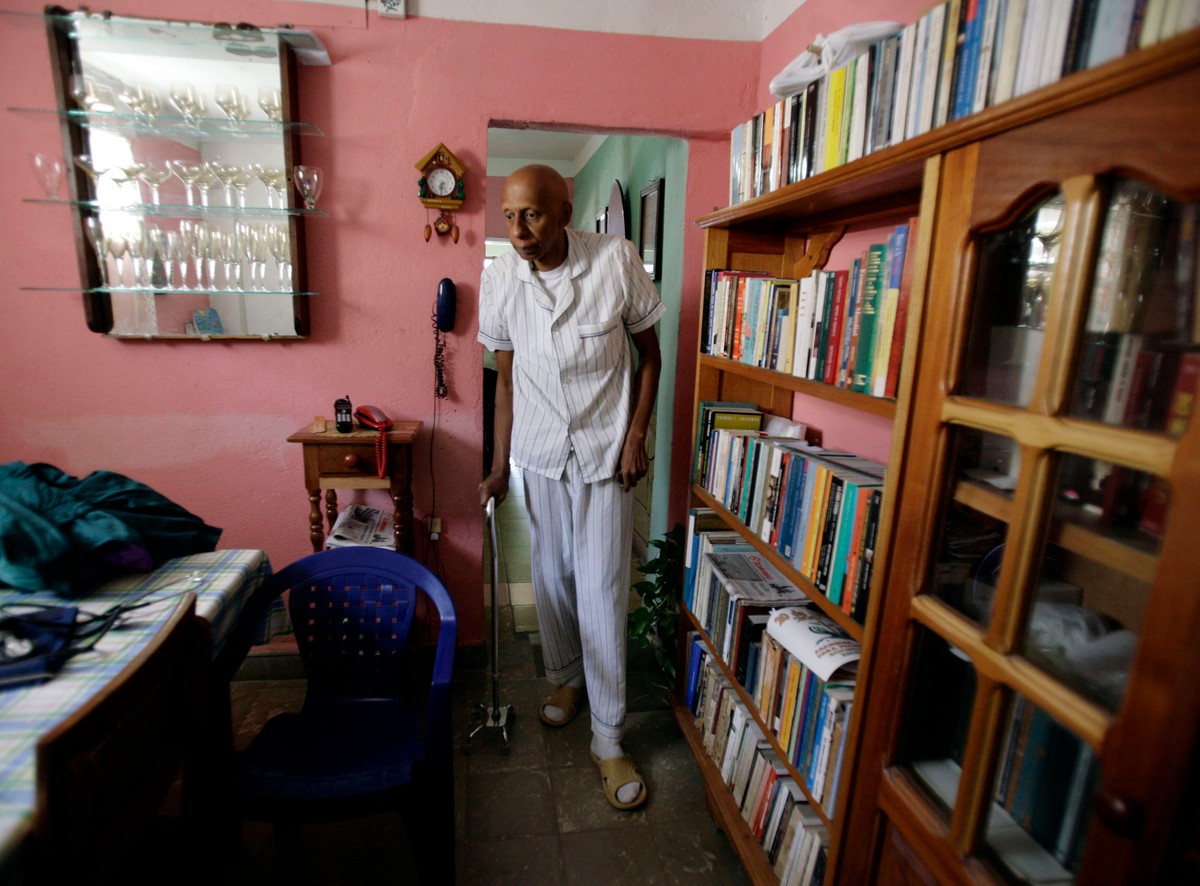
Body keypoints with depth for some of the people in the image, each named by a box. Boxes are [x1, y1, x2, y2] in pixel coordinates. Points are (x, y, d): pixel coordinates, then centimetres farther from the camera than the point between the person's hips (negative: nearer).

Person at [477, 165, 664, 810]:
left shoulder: (616, 260, -12)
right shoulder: (499, 280, -4)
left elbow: (649, 352, -2)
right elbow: (506, 379, 4)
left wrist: (637, 434, -10)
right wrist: (499, 466, 4)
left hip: (605, 449, -3)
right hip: (539, 451, 3)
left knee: (602, 590, -1)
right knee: (551, 576, 14)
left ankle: (608, 738, 16)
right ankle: (565, 678, 42)